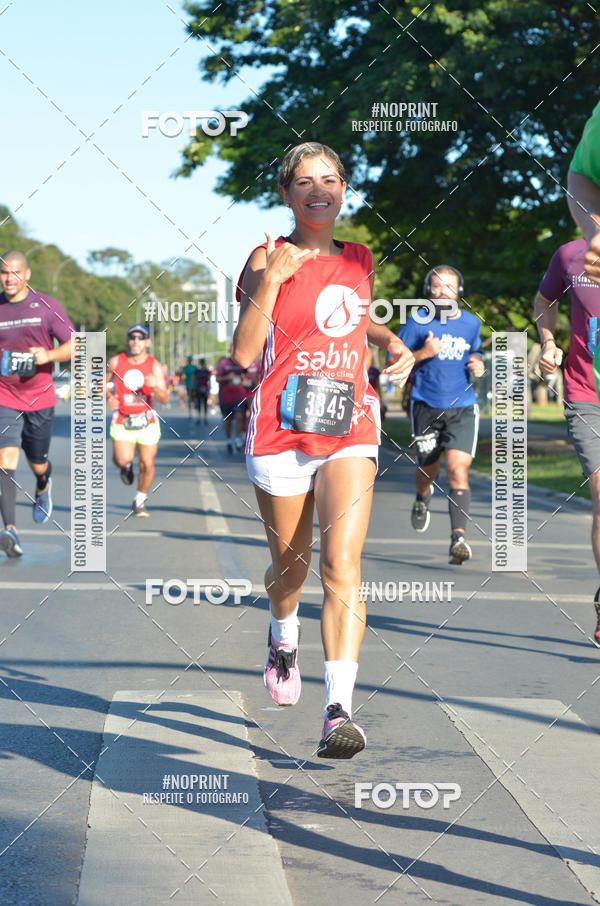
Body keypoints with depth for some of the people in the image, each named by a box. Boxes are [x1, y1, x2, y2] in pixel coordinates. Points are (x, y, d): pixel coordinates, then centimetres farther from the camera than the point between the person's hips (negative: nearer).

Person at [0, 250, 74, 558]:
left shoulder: (47, 306, -2)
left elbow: (74, 347, -1)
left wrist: (49, 355, -19)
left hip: (40, 399, 0)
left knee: (37, 464, 13)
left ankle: (43, 486, 51)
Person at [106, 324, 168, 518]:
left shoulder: (155, 366, -3)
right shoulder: (116, 362, -1)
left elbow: (164, 399, -7)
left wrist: (155, 387, -29)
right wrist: (109, 396, -4)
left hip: (146, 420, 1)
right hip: (122, 420, -1)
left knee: (147, 464, 1)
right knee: (122, 459, -19)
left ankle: (140, 501, 23)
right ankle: (126, 466, 21)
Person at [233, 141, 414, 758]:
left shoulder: (358, 260, 13)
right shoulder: (269, 259, -1)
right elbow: (244, 353, -11)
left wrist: (391, 343, 16)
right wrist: (272, 281, -19)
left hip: (349, 428, 2)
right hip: (280, 427, -2)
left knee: (342, 564, -15)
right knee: (291, 565, 13)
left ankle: (339, 711, -21)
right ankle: (283, 636, 49)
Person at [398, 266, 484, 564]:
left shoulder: (471, 323, 5)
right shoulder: (418, 321, -4)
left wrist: (478, 365, 3)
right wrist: (423, 354, -18)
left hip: (462, 408, 0)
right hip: (426, 405, 0)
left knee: (458, 470, -15)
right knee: (428, 469, 13)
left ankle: (458, 538, -21)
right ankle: (422, 498, 51)